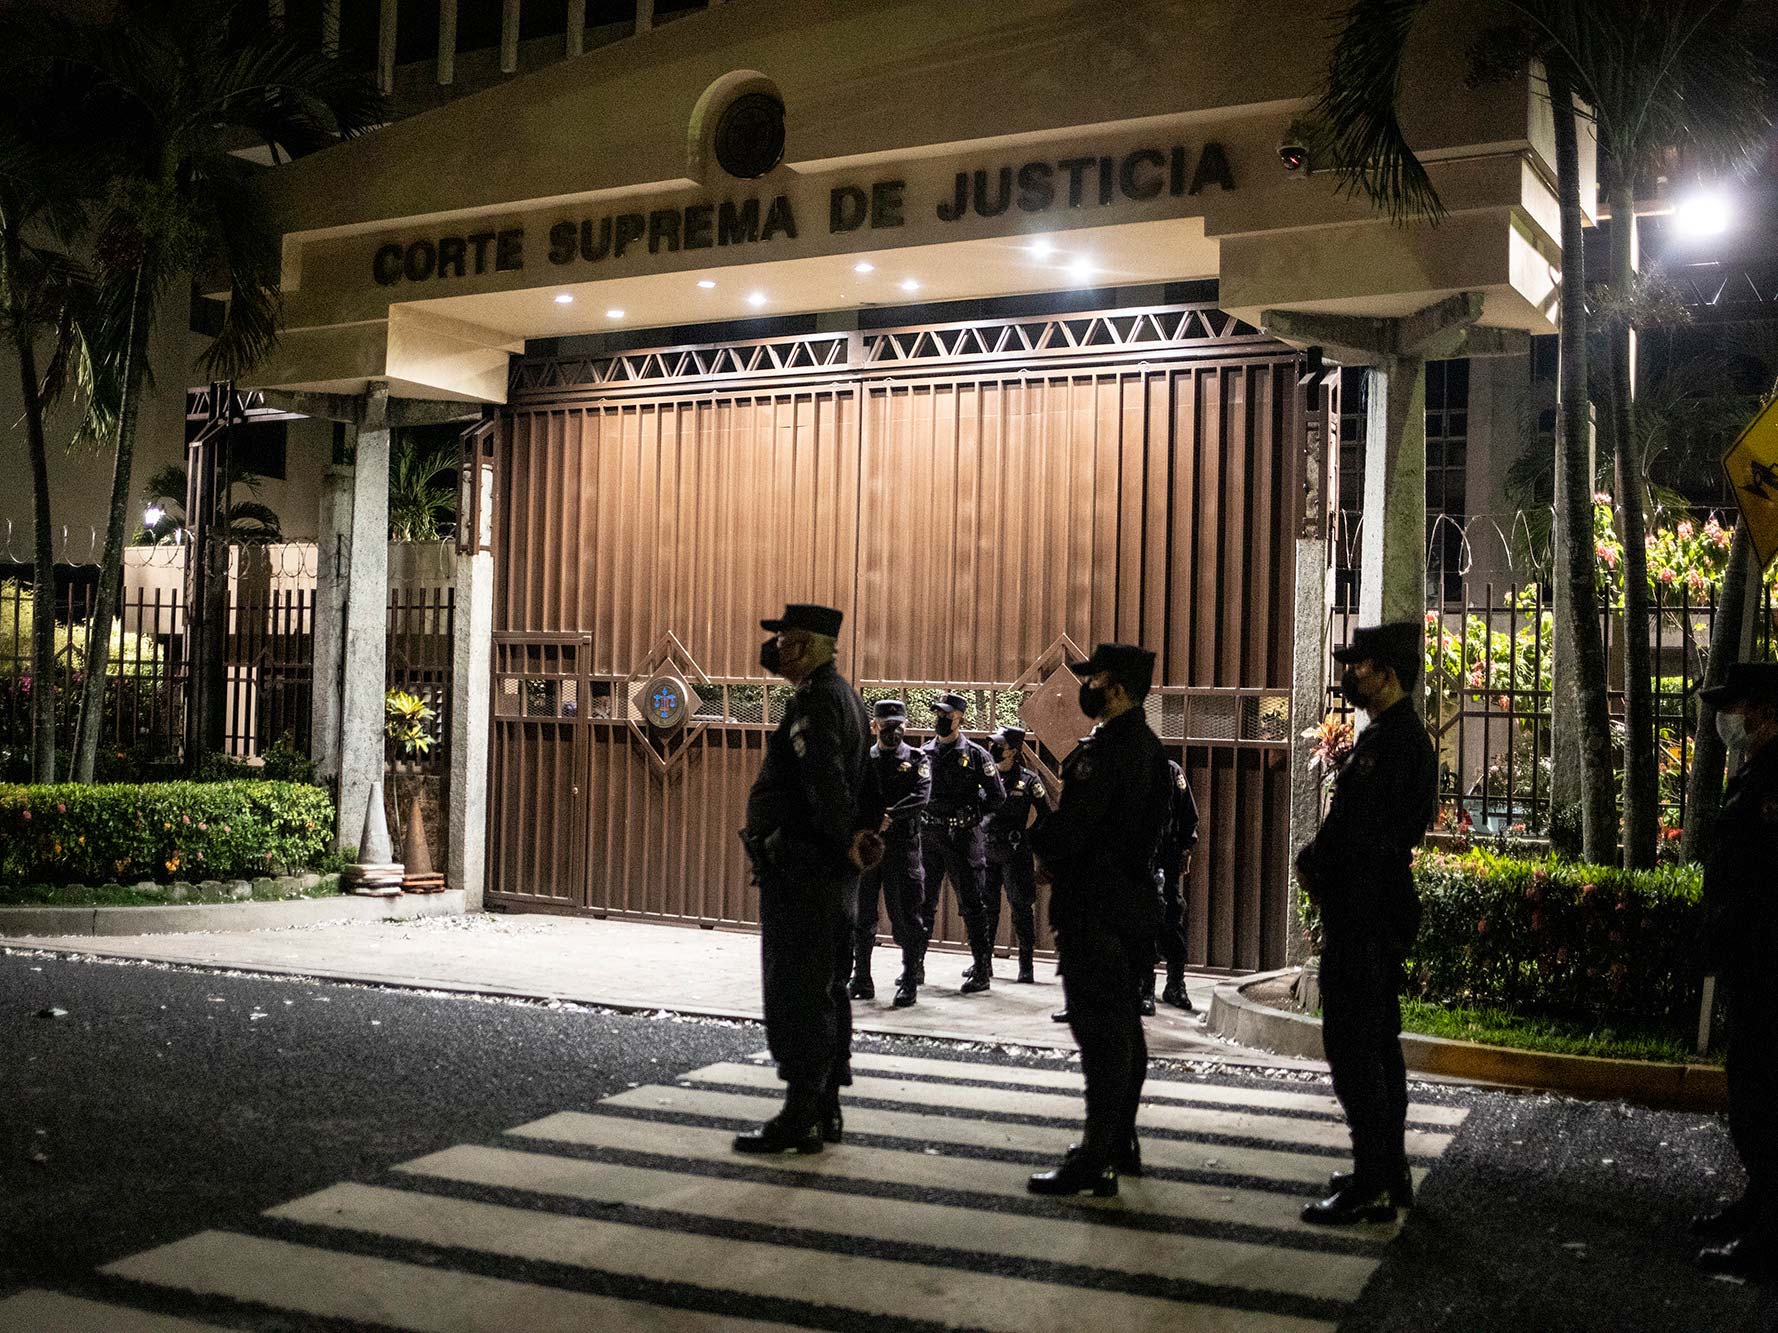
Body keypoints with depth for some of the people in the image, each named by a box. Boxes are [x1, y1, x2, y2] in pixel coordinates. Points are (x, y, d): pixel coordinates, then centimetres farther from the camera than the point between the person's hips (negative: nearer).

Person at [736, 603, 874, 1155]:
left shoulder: (815, 700, -15)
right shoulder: (843, 694, 17)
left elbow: (823, 776, -30)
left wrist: (848, 835, -32)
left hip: (800, 866, -11)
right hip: (831, 872, 11)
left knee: (794, 990, -8)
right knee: (825, 989, 14)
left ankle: (800, 1115, -6)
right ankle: (824, 1109, 21)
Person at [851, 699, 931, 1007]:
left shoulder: (917, 760, 5)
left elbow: (921, 797, -11)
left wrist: (889, 816, -23)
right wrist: (875, 821, -14)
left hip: (902, 847, -3)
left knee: (906, 917, -3)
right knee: (861, 916, 6)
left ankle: (909, 983, 5)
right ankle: (861, 981, 16)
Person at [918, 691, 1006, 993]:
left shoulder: (975, 755, -1)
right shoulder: (923, 753, 10)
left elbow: (998, 795, 0)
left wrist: (970, 814, -1)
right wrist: (921, 818, 6)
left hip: (963, 838, -4)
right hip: (928, 837, 4)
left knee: (972, 905, -3)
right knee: (922, 904, 9)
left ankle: (982, 971, 0)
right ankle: (915, 966, 18)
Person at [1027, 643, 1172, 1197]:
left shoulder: (1106, 749, -19)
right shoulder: (1149, 746, 13)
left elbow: (1074, 825, -23)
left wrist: (1040, 841, -2)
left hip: (1095, 907, -10)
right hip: (1133, 899, 10)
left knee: (1101, 1030, -9)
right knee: (1123, 1023, 16)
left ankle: (1096, 1158, -6)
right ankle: (1120, 1141, 26)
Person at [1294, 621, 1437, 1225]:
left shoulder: (1389, 741, -18)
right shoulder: (1404, 735, 16)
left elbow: (1355, 829, -22)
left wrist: (1311, 863, -6)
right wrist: (1319, 857, 7)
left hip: (1362, 913, -11)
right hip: (1382, 908, 11)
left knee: (1352, 1046, -7)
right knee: (1377, 1043, 17)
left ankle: (1373, 1185, -3)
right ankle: (1388, 1169, 26)